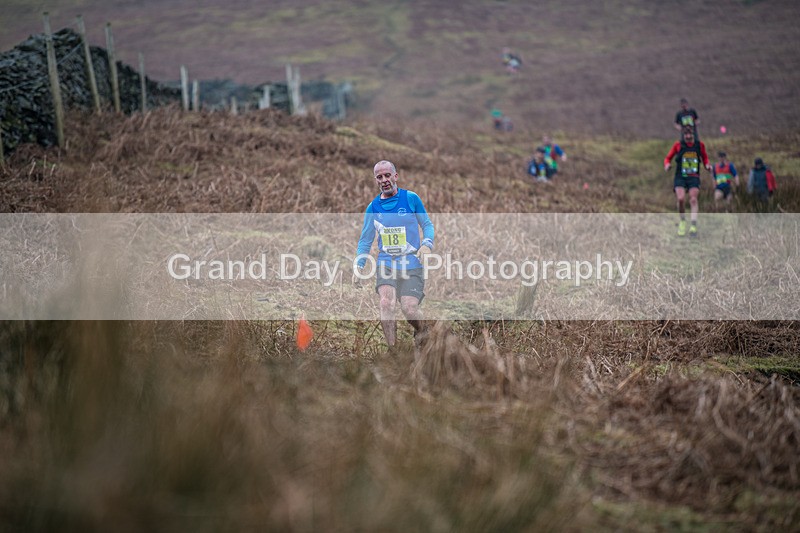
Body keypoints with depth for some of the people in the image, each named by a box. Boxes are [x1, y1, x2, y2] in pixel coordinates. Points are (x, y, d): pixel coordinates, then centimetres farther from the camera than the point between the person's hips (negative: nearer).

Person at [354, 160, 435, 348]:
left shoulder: (411, 198, -1)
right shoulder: (373, 207, 7)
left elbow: (427, 225, 7)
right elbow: (365, 240, 16)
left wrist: (427, 244, -12)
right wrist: (359, 265, 7)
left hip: (411, 264, -2)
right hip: (386, 263, 2)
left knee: (409, 309, -14)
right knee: (386, 302, -24)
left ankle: (421, 331, 22)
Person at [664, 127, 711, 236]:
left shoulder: (700, 145, 6)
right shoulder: (678, 145, 2)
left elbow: (705, 157, 23)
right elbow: (668, 158, 8)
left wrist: (707, 165, 3)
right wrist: (667, 165, -13)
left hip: (694, 178, 1)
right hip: (680, 177, -1)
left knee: (693, 199, -15)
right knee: (681, 199, -20)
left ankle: (693, 226, -19)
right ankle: (682, 221, 5)